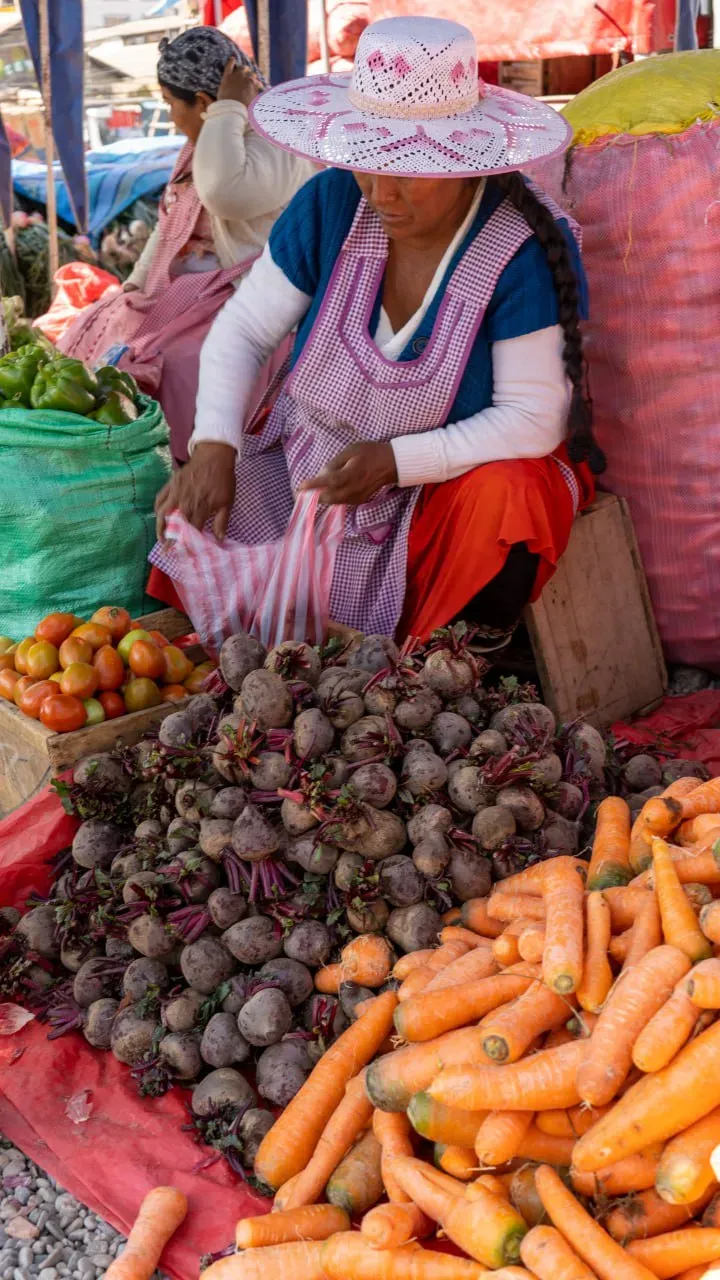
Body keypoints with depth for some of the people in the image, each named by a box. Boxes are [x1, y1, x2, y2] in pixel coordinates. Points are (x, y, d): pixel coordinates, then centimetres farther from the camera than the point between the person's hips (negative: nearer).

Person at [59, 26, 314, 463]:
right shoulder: (205, 141, 15)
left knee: (179, 370, -31)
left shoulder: (278, 144, -16)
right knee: (95, 337, 1)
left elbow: (224, 194, -37)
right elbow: (172, 224, 21)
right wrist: (135, 284, 8)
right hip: (182, 294, 10)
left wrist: (227, 109, -24)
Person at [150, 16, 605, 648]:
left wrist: (394, 460, -29)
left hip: (463, 470, -3)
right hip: (314, 455, 4)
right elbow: (242, 330, -6)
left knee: (506, 500, -35)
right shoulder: (332, 204, -12)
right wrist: (214, 447, -22)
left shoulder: (526, 249, -22)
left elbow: (534, 418, -20)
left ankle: (483, 659, -5)